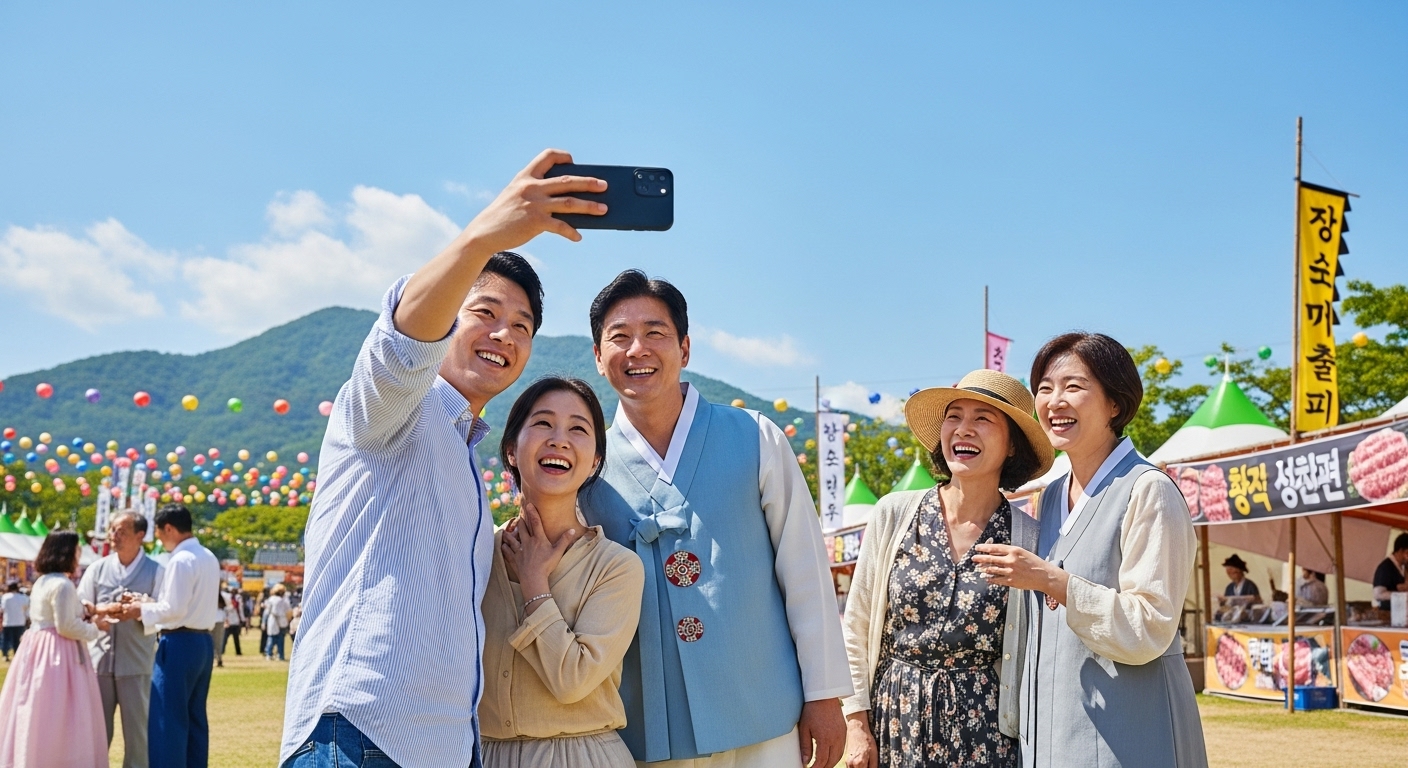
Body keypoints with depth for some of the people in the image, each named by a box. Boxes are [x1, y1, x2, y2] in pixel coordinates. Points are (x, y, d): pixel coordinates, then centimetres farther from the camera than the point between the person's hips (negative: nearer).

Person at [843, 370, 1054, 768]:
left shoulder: (1029, 538, -3)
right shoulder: (894, 514, -3)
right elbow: (856, 629, 1)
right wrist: (856, 724, -2)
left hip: (983, 726, -1)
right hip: (896, 719, 1)